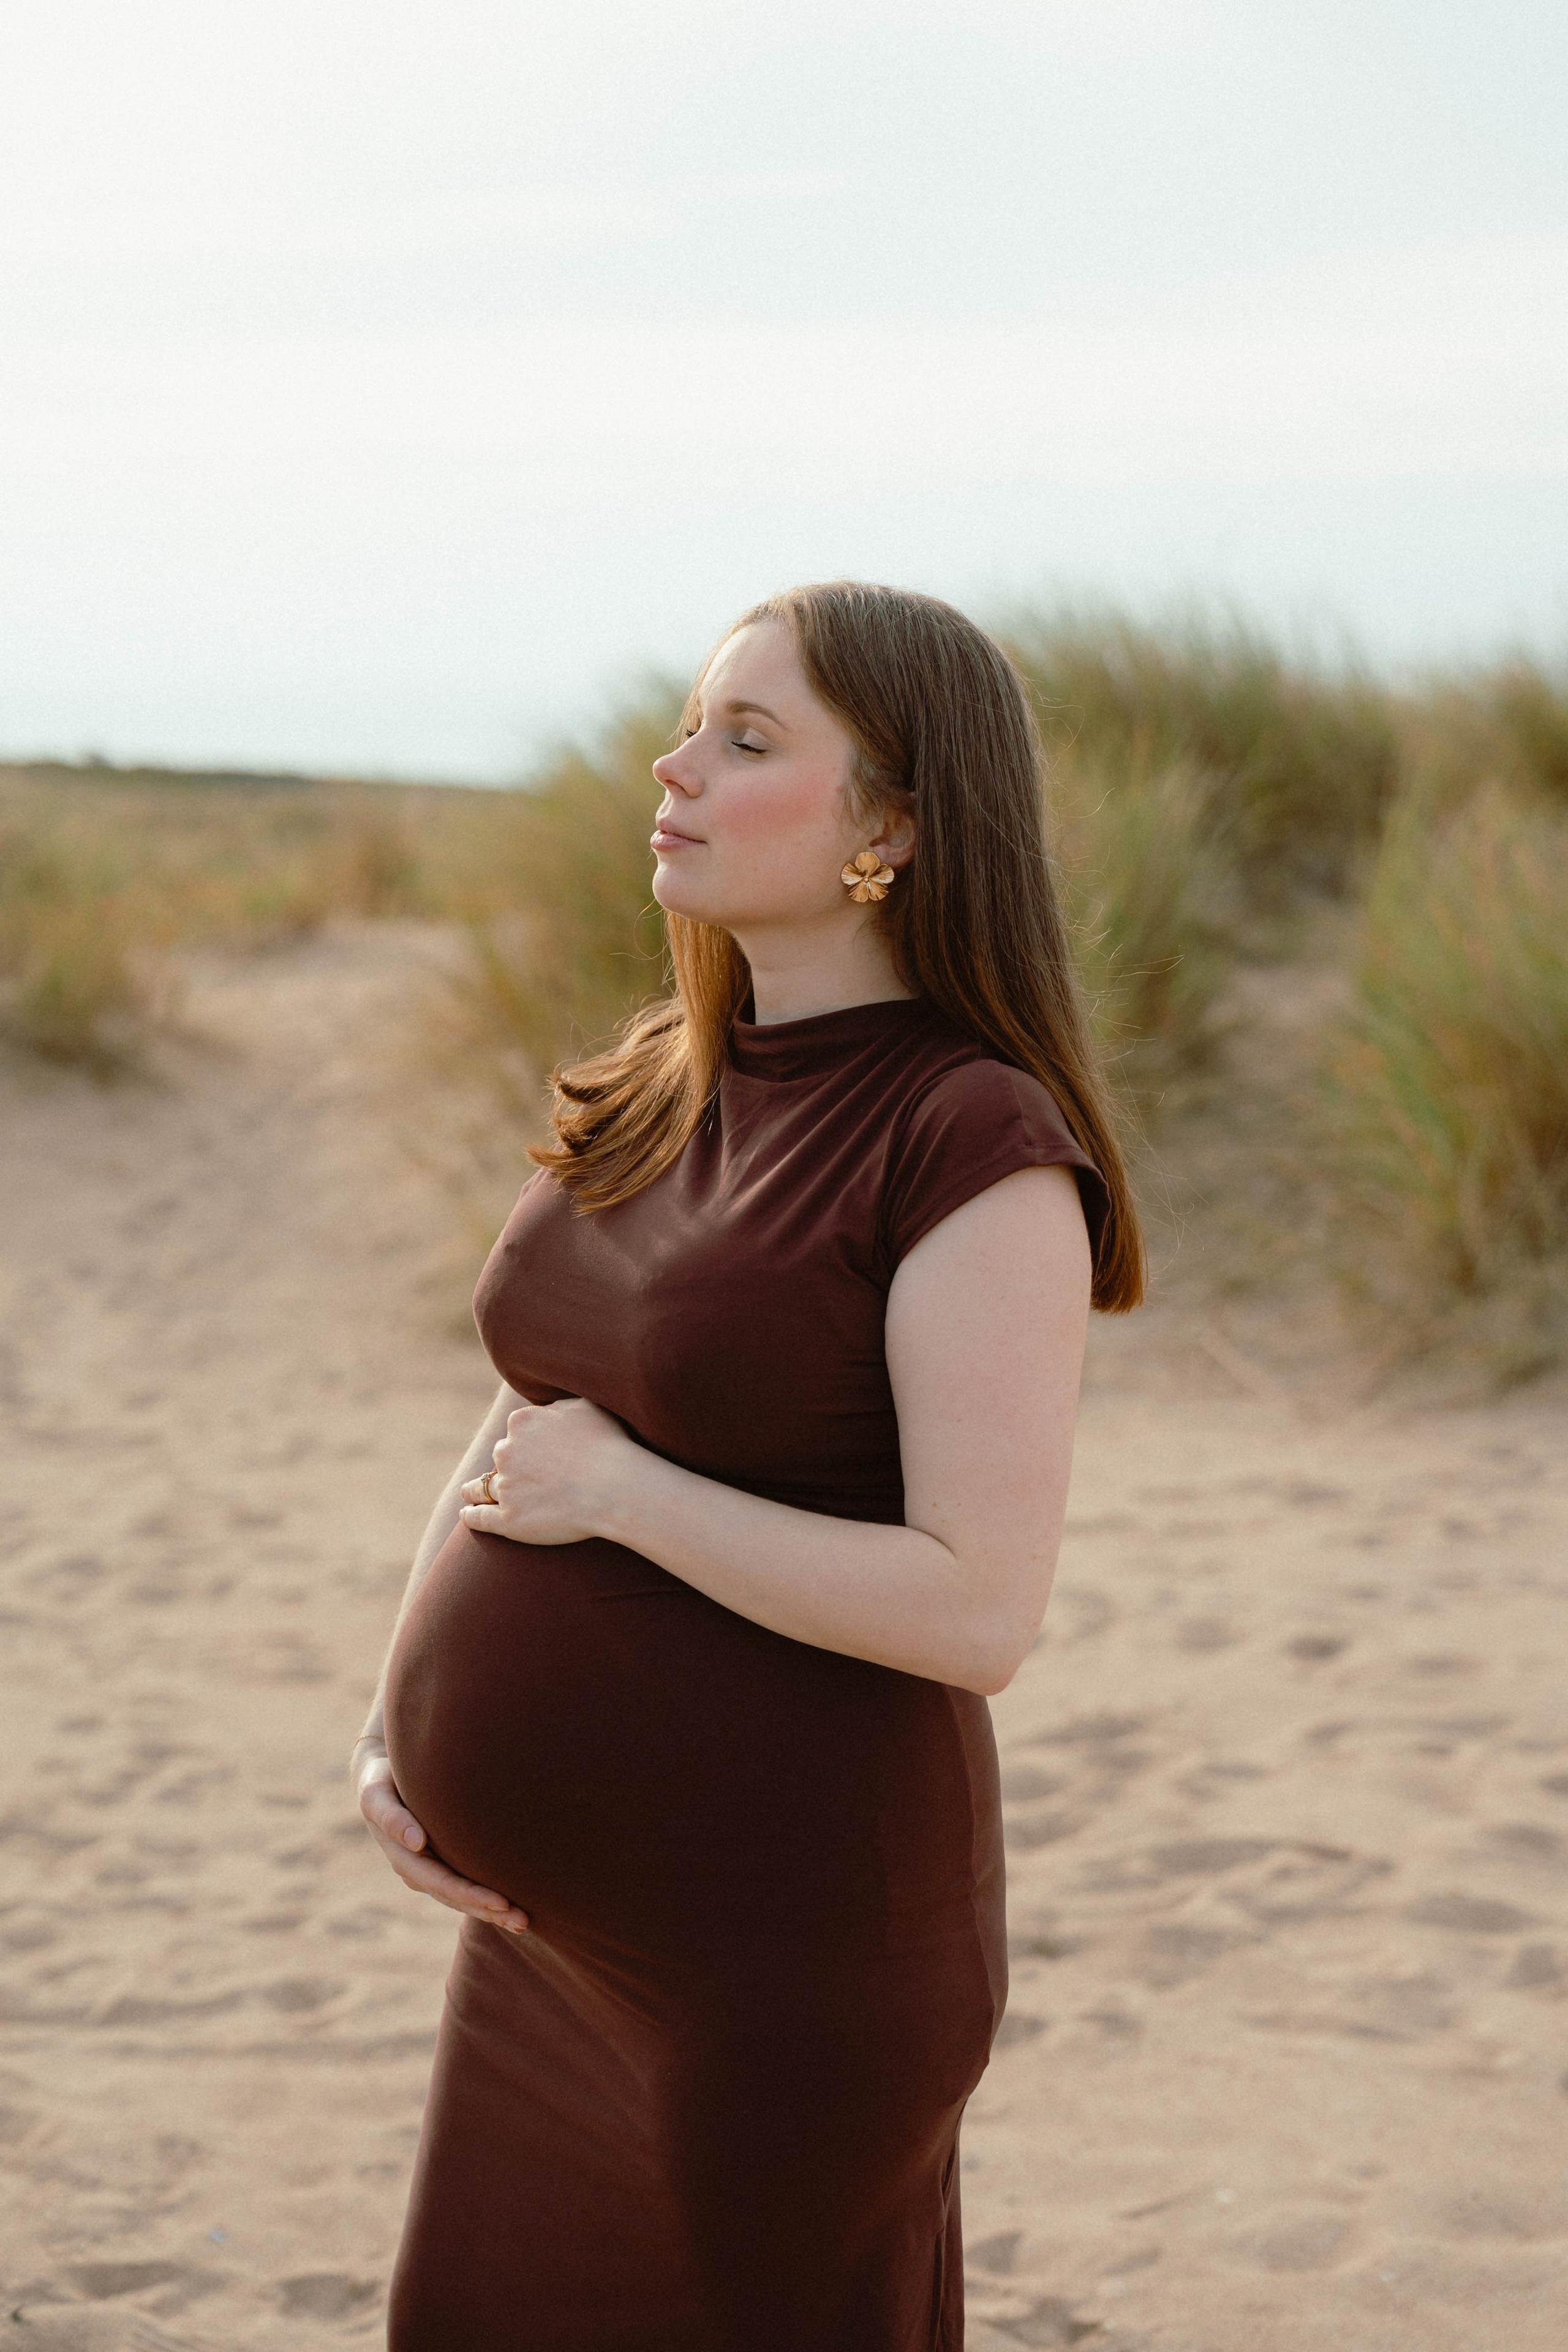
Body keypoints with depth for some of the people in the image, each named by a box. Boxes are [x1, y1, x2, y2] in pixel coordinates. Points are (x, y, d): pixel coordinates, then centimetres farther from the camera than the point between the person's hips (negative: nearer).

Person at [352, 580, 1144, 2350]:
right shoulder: (658, 1091, 7)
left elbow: (979, 1613, -23)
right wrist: (396, 1725, 1)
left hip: (788, 1948, -8)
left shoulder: (983, 1149, -17)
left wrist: (617, 1492, -17)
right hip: (569, 1928, 8)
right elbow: (524, 1437, 15)